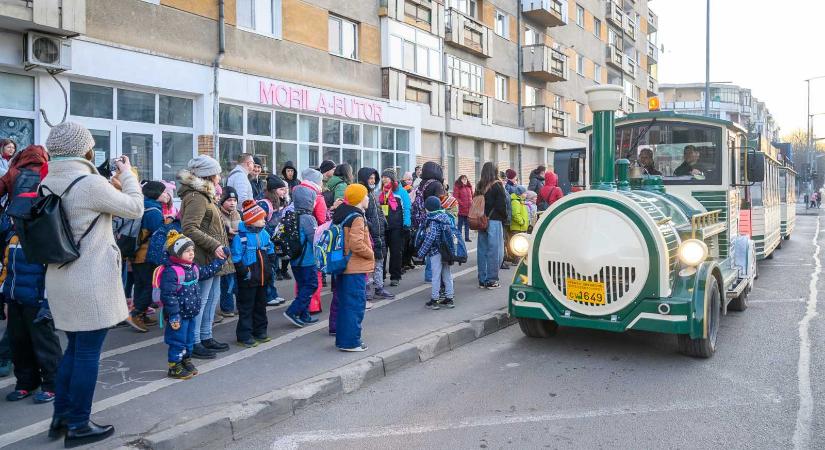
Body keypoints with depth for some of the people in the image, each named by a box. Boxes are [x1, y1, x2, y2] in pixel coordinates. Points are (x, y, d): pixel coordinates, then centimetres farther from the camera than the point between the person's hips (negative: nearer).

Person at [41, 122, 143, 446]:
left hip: (61, 279, 8)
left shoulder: (48, 183, 6)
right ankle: (78, 426, 14)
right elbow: (135, 209, -10)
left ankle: (60, 418, 29)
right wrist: (127, 175, 4)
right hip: (91, 283, -8)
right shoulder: (90, 183, -19)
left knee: (74, 349, 20)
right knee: (88, 353, 3)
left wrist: (114, 183, 14)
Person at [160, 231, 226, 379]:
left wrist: (220, 259, 26)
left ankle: (186, 362, 35)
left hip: (191, 314, 8)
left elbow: (207, 272, 28)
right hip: (179, 316, -8)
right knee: (178, 342, 2)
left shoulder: (193, 268, 7)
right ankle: (174, 368, 15)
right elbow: (168, 295, -23)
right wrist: (174, 316, -24)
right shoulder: (171, 271, -21)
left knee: (189, 341, 19)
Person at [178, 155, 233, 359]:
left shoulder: (204, 195, 17)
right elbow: (189, 229, -24)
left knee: (212, 297, 16)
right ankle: (193, 343, 6)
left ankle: (206, 337, 26)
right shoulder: (196, 197, -16)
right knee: (200, 300, -3)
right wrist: (214, 245, -26)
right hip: (204, 257, -11)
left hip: (213, 258, 11)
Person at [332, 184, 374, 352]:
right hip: (355, 269, -9)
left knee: (344, 304, 16)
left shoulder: (340, 215, 12)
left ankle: (342, 339, 24)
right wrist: (371, 254, -10)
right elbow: (356, 244, -26)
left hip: (342, 267, 9)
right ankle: (350, 342, 1)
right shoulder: (357, 218, -16)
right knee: (355, 305, -2)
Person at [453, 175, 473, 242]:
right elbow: (455, 197, -12)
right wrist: (461, 204, -16)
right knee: (460, 224, 1)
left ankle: (467, 237, 19)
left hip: (469, 209, 6)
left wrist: (472, 203, 5)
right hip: (461, 209, -6)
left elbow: (472, 196, 19)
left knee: (467, 224, 12)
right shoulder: (457, 187, -6)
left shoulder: (469, 187, 15)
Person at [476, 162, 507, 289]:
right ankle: (491, 280, 2)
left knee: (482, 250, 11)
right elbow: (502, 205, -9)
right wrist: (504, 218, 6)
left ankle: (482, 280, 16)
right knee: (494, 250, 1)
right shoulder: (497, 186, -9)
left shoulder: (479, 186, 6)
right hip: (494, 221, -6)